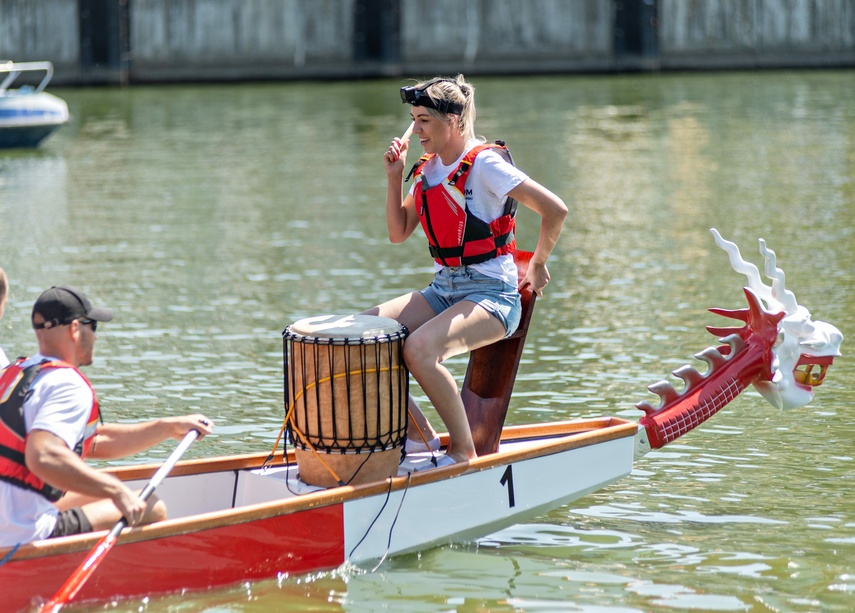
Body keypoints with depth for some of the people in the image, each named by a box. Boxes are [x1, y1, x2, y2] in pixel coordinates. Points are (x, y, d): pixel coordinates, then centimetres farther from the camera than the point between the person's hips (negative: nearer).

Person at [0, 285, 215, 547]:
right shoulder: (68, 386, -14)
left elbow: (96, 443, 20)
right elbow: (43, 457, -33)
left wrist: (169, 427, 21)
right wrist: (117, 490, -25)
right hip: (23, 538, -10)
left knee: (104, 491, 26)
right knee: (152, 510, -1)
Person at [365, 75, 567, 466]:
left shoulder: (484, 164, -14)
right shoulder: (428, 170, 10)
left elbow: (554, 210, -16)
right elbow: (398, 233, 14)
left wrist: (537, 265, -3)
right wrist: (394, 177, 2)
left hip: (491, 295, -8)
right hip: (443, 289, 8)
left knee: (419, 348, -33)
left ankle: (464, 450, -16)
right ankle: (419, 434, 3)